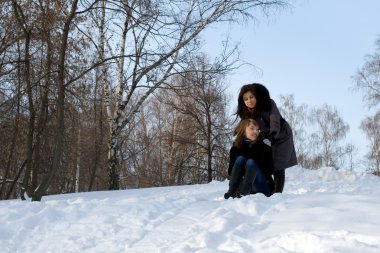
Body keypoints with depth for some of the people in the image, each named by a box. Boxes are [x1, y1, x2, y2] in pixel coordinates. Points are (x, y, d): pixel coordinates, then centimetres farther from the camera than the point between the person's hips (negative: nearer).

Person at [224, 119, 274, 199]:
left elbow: (270, 169, -7)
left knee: (251, 162, -24)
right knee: (240, 158, -17)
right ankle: (231, 191, -34)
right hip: (243, 183, 2)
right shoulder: (236, 148, 3)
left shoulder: (264, 147, -3)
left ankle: (243, 192, -48)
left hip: (262, 188, -2)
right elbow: (231, 170, 1)